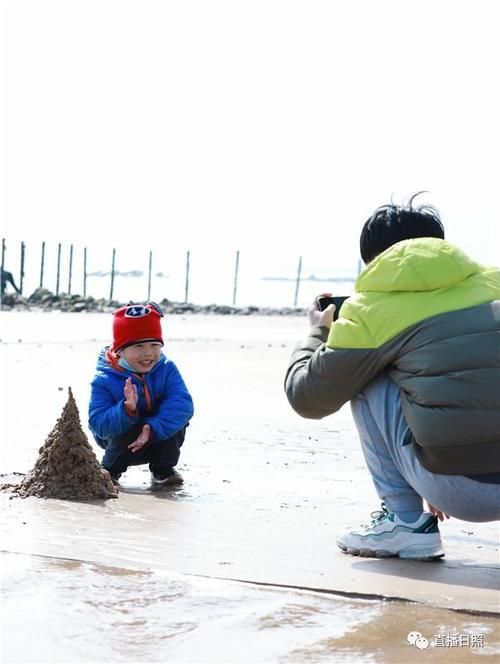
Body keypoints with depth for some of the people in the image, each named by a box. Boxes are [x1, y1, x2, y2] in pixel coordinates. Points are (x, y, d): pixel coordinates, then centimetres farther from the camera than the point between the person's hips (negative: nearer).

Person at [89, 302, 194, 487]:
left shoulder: (166, 369, -14)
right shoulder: (104, 381, -21)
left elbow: (182, 404, -28)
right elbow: (97, 424, -28)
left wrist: (153, 429, -43)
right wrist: (126, 410, -47)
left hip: (158, 438, 2)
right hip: (121, 437, -2)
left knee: (178, 418, -24)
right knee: (128, 435, -35)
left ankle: (163, 469, -2)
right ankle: (110, 471, -1)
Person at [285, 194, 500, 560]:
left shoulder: (371, 307, 0)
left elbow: (307, 397, 9)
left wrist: (319, 332, 28)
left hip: (459, 490, -5)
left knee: (366, 378, 14)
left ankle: (404, 522, 15)